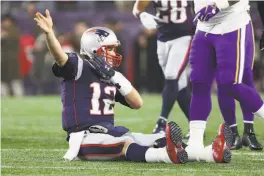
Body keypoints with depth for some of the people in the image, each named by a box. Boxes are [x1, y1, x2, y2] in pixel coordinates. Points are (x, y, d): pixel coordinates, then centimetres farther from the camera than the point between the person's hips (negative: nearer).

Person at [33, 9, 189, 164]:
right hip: (85, 138, -8)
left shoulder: (110, 75, 15)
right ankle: (167, 155, -58)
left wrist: (117, 78, -3)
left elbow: (137, 103, 11)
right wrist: (49, 33, -47)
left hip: (109, 134, 8)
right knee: (126, 144, -33)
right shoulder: (79, 68, -6)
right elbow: (60, 57, -27)